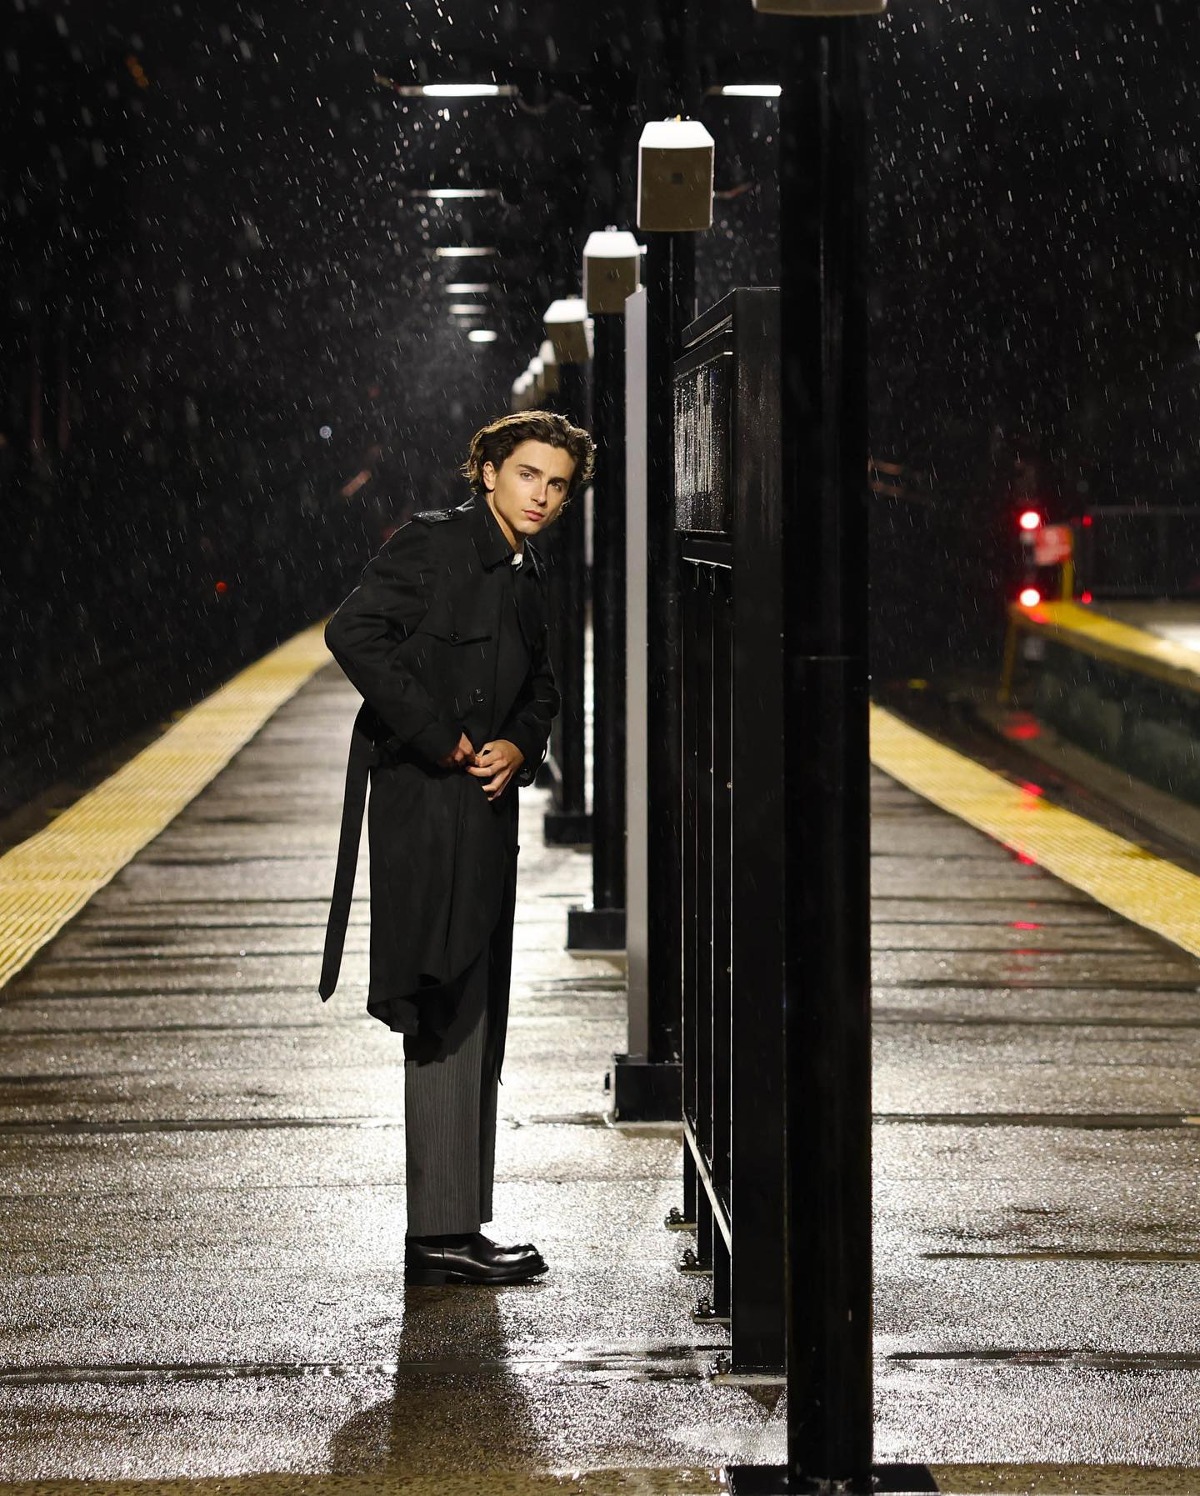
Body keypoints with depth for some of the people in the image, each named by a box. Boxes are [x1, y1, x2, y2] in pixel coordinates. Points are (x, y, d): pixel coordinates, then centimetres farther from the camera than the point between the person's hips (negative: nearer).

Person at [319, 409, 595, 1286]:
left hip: (485, 813, 10)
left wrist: (521, 746, 0)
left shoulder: (526, 577, 17)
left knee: (476, 1024, 12)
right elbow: (354, 634, -22)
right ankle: (440, 1235, -7)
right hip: (426, 809, -9)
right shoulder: (435, 545, -9)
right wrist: (440, 740, -19)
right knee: (445, 1021, -10)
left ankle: (457, 1226, 20)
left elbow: (541, 688, 23)